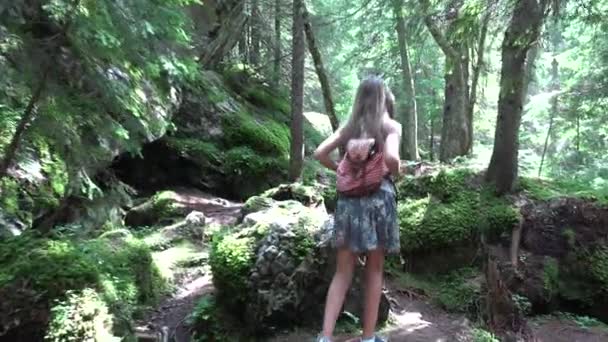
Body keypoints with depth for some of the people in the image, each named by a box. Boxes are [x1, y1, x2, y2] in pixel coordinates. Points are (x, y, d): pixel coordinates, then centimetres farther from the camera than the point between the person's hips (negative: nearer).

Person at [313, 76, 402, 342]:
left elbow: (320, 153, 4)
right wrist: (395, 172, 2)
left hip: (349, 198, 3)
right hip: (379, 196, -3)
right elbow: (391, 157, -18)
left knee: (343, 272, 6)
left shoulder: (349, 126, 11)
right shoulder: (391, 126, 0)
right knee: (374, 270, 9)